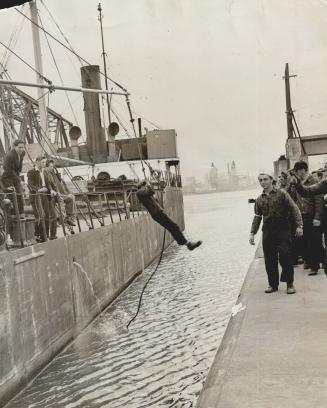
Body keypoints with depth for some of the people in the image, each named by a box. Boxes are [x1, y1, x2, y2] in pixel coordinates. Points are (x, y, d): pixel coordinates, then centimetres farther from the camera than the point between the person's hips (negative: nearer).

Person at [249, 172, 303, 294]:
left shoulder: (281, 194, 1)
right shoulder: (259, 199, 13)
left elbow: (294, 209, -3)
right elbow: (257, 217, 17)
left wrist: (299, 225, -13)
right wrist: (252, 233, 8)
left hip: (283, 230, -4)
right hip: (267, 232, 4)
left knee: (285, 256, -9)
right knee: (269, 259, 5)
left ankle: (290, 283, 5)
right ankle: (273, 284, 17)